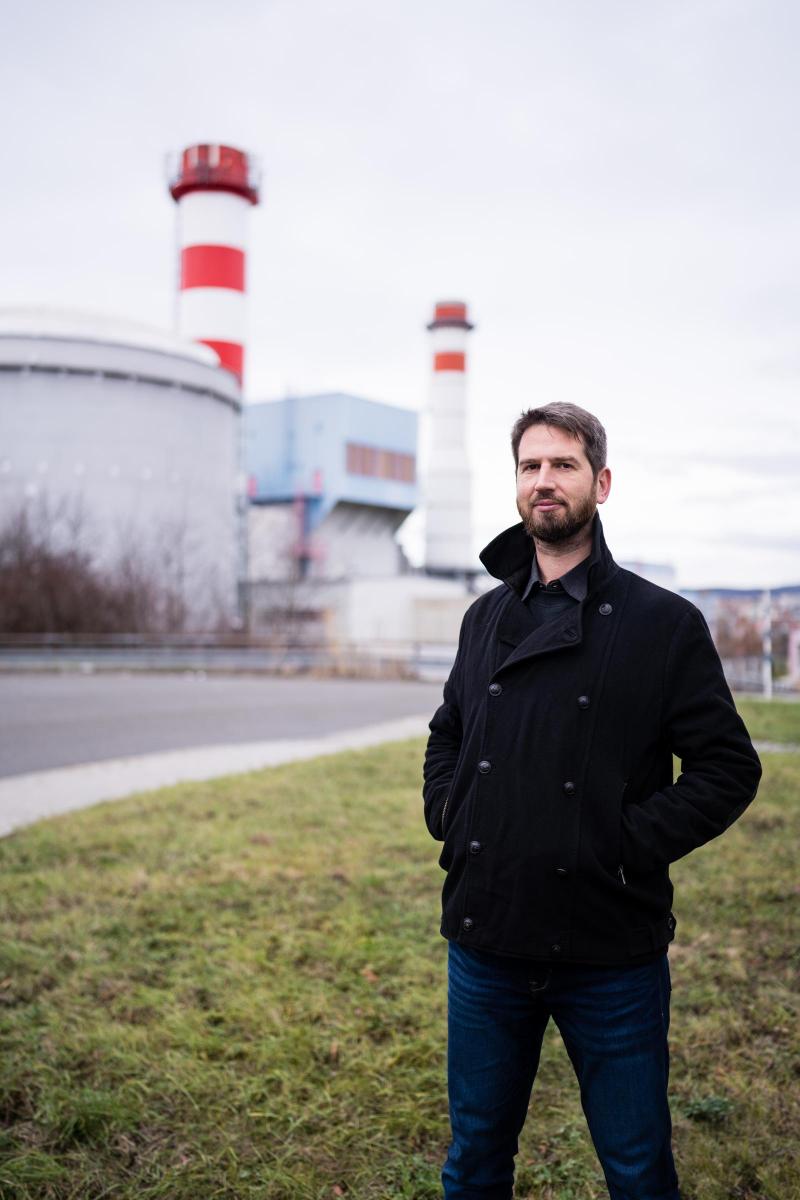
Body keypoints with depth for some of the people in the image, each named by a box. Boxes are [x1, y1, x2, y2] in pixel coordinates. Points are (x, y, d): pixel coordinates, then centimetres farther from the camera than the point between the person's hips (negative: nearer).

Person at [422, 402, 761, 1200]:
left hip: (611, 953, -4)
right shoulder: (487, 617, 7)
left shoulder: (664, 622, -7)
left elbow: (728, 768, -7)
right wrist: (446, 814, 5)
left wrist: (631, 844, -15)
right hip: (485, 944, 4)